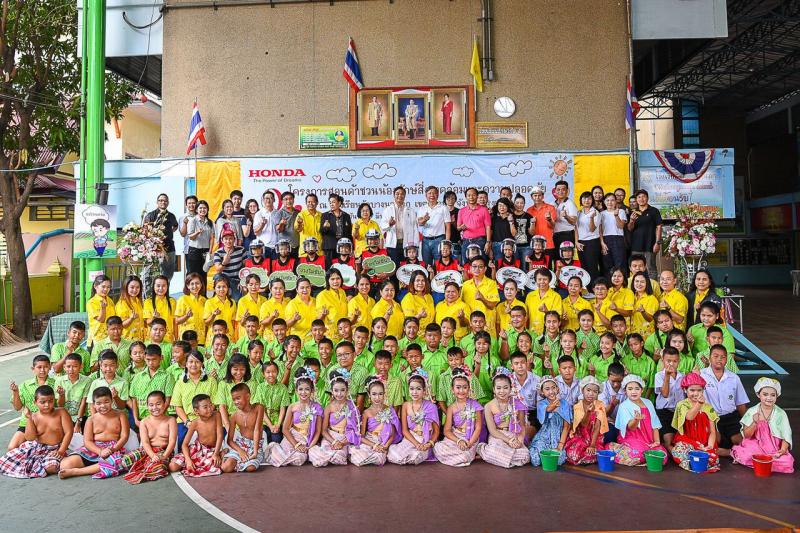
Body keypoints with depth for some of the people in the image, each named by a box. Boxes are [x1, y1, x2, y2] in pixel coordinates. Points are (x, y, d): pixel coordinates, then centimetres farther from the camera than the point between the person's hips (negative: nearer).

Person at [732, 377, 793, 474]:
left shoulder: (780, 414, -1)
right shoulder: (752, 412, -2)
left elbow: (786, 435, -1)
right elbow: (746, 436, -2)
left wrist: (783, 450, -20)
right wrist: (755, 422, -19)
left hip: (775, 449, 2)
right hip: (756, 446, -2)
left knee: (787, 462, -28)